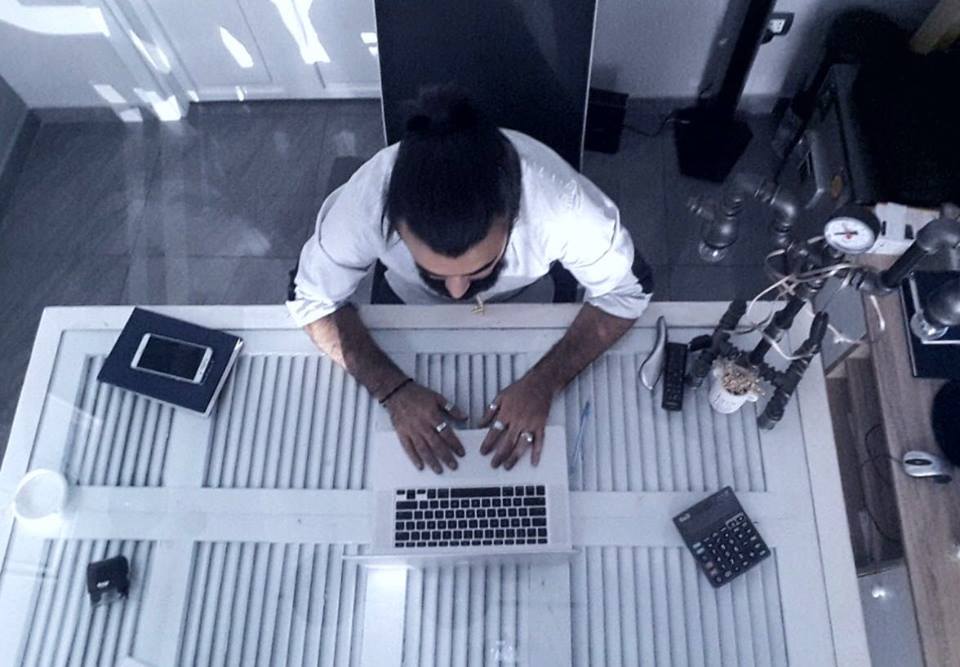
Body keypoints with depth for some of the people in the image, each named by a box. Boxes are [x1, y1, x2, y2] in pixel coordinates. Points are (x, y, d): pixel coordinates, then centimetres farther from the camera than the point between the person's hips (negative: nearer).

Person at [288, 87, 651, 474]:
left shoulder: (562, 203, -42)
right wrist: (393, 389, -37)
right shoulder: (366, 203, -40)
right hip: (414, 306, 1)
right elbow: (311, 298, -23)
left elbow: (625, 291, -25)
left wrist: (544, 382, -38)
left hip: (530, 304, 0)